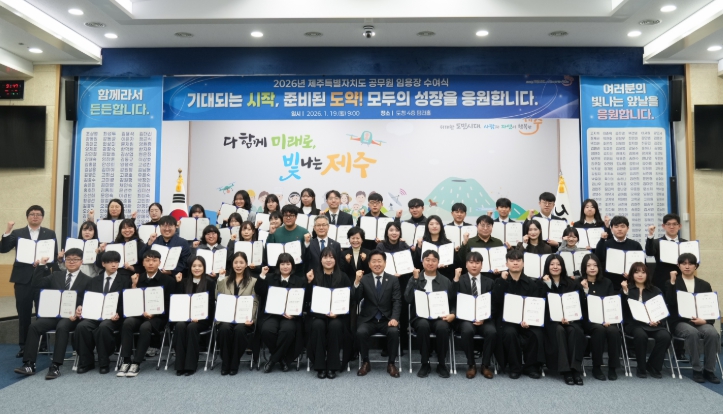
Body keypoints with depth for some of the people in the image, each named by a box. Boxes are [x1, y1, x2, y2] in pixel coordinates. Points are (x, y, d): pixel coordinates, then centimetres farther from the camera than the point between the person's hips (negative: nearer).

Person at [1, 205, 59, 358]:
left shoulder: (50, 234, 8)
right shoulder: (17, 233, 10)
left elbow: (55, 255, 4)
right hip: (23, 278, 1)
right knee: (23, 314, 6)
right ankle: (23, 346, 16)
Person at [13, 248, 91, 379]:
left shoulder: (86, 280, 7)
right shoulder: (56, 275, 20)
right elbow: (36, 283, 9)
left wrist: (79, 311, -19)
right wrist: (41, 265, 4)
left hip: (72, 315, -4)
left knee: (62, 327, -34)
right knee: (34, 326, -22)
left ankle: (55, 366, -32)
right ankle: (29, 364, -18)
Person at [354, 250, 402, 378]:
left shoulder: (393, 280, 6)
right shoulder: (364, 279, 5)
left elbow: (397, 302, -2)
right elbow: (356, 300, -6)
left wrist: (394, 318, -20)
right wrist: (357, 282, -21)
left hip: (386, 319, 0)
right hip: (367, 319, 0)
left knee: (394, 332, -30)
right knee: (361, 332, -30)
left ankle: (391, 363, -7)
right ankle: (365, 362, -5)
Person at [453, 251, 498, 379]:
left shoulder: (489, 282, 12)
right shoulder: (460, 280, 7)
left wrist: (484, 318, -11)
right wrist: (456, 280, -15)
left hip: (484, 318, 2)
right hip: (465, 318, -1)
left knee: (492, 331, -29)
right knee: (467, 330, -33)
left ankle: (485, 365, -7)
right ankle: (471, 365, -11)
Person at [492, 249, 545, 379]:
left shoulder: (532, 283, 7)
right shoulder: (500, 282, 5)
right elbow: (496, 302, -11)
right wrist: (503, 280, -15)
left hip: (527, 319, 1)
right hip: (507, 320, -1)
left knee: (537, 333, -28)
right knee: (510, 332, -32)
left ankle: (531, 366, -5)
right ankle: (515, 367, -10)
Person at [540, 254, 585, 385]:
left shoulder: (570, 282, 11)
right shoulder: (543, 283, 4)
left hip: (570, 318, 2)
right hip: (551, 319, -2)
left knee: (575, 330, -31)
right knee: (559, 330, -33)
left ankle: (575, 369, -29)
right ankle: (565, 370, -31)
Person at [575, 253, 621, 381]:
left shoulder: (607, 283, 12)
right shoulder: (578, 283, 3)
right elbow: (579, 306, -6)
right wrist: (585, 290, -19)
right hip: (587, 320, -2)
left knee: (613, 330, -29)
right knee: (599, 329, -33)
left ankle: (613, 367, -13)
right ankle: (596, 367, -18)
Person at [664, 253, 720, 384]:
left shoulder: (704, 285, 15)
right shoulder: (671, 283, 7)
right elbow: (670, 304, -9)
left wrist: (705, 320, -10)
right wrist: (672, 282, -14)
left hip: (701, 322, 2)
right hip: (680, 322, -2)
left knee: (712, 333, -30)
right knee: (692, 333, -35)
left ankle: (709, 370, -16)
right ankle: (697, 370, -21)